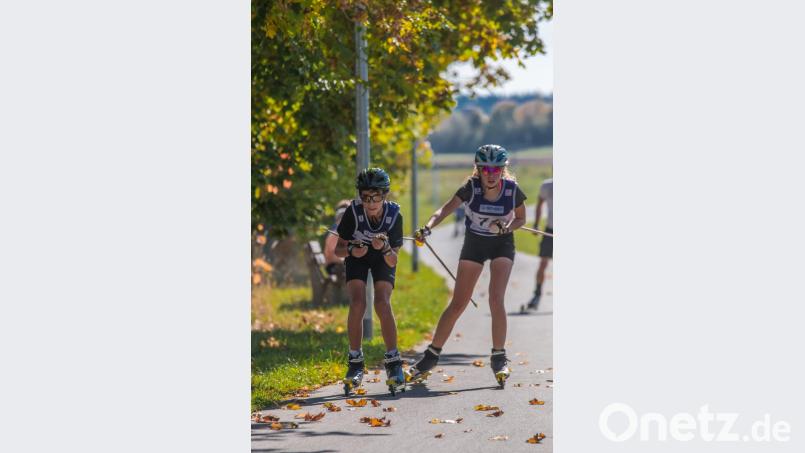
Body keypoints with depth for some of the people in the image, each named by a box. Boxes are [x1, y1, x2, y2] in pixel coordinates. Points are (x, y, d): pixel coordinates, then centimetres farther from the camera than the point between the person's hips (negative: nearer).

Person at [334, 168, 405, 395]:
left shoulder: (394, 215, -29)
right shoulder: (353, 212, -30)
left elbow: (393, 262, -25)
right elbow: (338, 249, -18)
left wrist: (385, 248, -45)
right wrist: (351, 250, -39)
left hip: (382, 259, 0)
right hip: (357, 256, 0)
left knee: (382, 303, -22)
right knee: (357, 303, -20)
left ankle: (393, 362, -12)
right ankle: (355, 363, -9)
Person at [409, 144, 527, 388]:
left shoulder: (512, 190, -16)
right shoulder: (471, 188, -19)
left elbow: (521, 219, 1)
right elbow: (446, 208, -29)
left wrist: (508, 227, -21)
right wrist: (428, 227, -47)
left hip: (502, 244, 0)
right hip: (474, 243, 0)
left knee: (496, 300, -18)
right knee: (458, 304, 0)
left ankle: (499, 359, -6)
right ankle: (431, 357, 11)